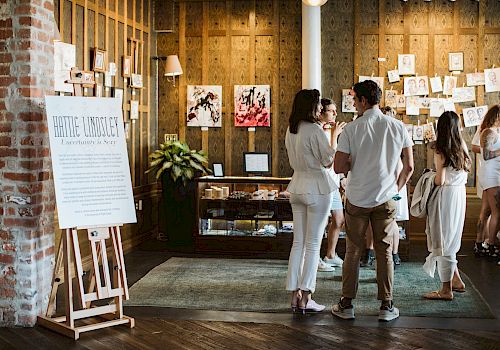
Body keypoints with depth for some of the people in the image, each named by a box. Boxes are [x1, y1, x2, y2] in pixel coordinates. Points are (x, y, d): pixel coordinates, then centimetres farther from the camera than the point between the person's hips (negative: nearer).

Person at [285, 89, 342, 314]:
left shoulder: (291, 131, 8)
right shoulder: (315, 129, -15)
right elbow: (328, 160, -13)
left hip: (297, 187, 7)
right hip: (317, 188, -7)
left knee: (298, 243, 10)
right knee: (313, 244, -1)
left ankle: (294, 295, 11)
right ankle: (305, 299, 0)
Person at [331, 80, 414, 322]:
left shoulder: (351, 129, -9)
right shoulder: (397, 127, -1)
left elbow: (338, 167, -11)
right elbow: (409, 167, 1)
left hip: (357, 199, -1)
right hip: (385, 199, 2)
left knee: (353, 252, 9)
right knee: (384, 252, 8)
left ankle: (347, 304, 13)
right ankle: (386, 306, 11)